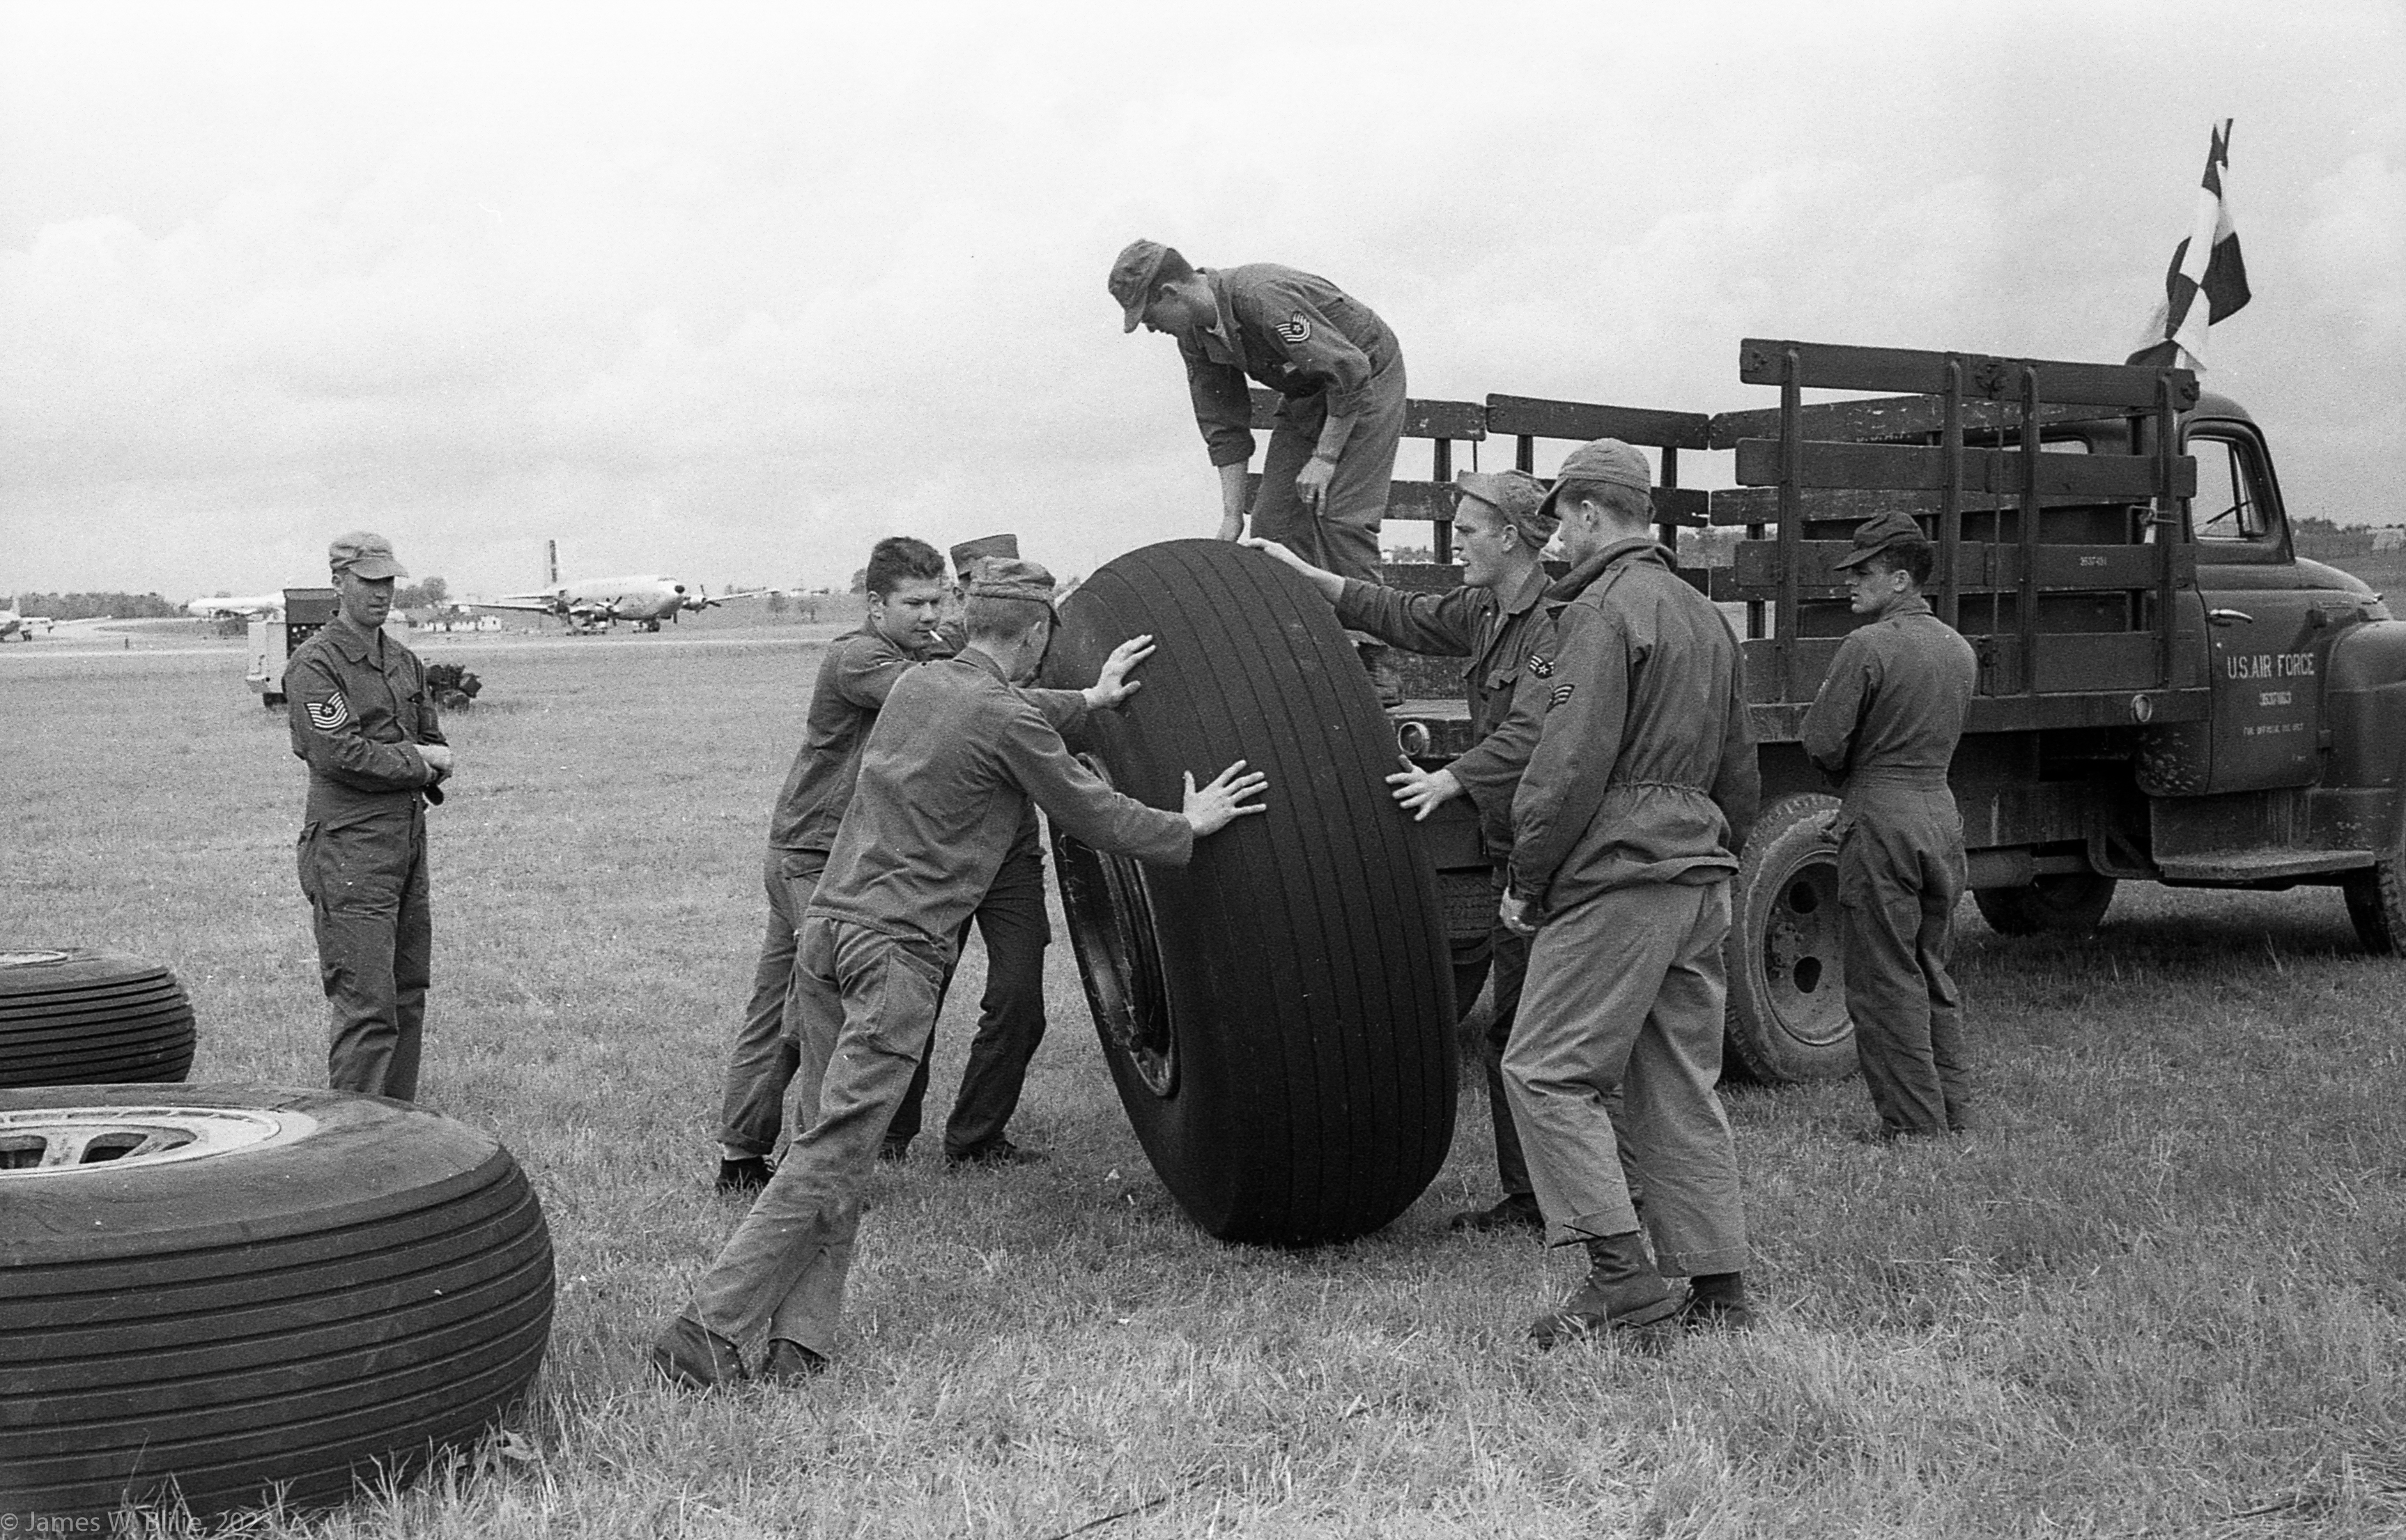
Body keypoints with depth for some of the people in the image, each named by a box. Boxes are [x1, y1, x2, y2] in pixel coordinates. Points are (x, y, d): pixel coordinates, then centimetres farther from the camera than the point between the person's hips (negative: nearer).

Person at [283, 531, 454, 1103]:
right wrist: (415, 761, -8)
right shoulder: (314, 665, -9)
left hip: (408, 838, 8)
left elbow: (435, 743, 22)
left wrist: (431, 766, -2)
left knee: (409, 996, 12)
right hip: (350, 847, -8)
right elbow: (339, 755, -19)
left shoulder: (404, 660, 17)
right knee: (365, 1003, -11)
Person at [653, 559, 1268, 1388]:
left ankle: (797, 1343, 2)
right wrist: (1190, 826, 19)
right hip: (895, 949, -8)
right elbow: (1099, 818, 1)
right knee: (832, 1158, -8)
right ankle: (707, 1332, -13)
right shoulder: (1007, 720, -8)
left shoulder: (915, 685, 14)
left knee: (831, 1139, 9)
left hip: (825, 929, 8)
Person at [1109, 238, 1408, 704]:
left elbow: (1350, 370, -29)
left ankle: (1374, 661, -16)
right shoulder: (1194, 333, -6)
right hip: (1304, 394, 8)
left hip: (1366, 377, -8)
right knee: (1275, 521, -2)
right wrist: (1231, 519, -3)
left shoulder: (1263, 298, -33)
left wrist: (1324, 457, -22)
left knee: (1340, 516, -19)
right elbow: (1224, 427, 1)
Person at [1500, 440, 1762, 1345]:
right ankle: (1716, 1290, 12)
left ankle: (1625, 1279, -11)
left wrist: (1527, 880, -9)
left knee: (1547, 1071, -6)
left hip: (1618, 878, -9)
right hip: (1701, 882, 9)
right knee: (1681, 1085, 11)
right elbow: (1741, 777, 23)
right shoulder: (1706, 617, 20)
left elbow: (1570, 767, -17)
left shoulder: (1603, 612, -10)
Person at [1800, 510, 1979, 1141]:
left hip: (1882, 817, -8)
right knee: (1932, 972, 18)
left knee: (1885, 982, 0)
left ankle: (1913, 1124, 2)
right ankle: (1954, 1112, 20)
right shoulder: (1959, 649, 11)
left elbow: (1823, 742, -15)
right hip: (1942, 810, 8)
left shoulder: (1868, 646, -14)